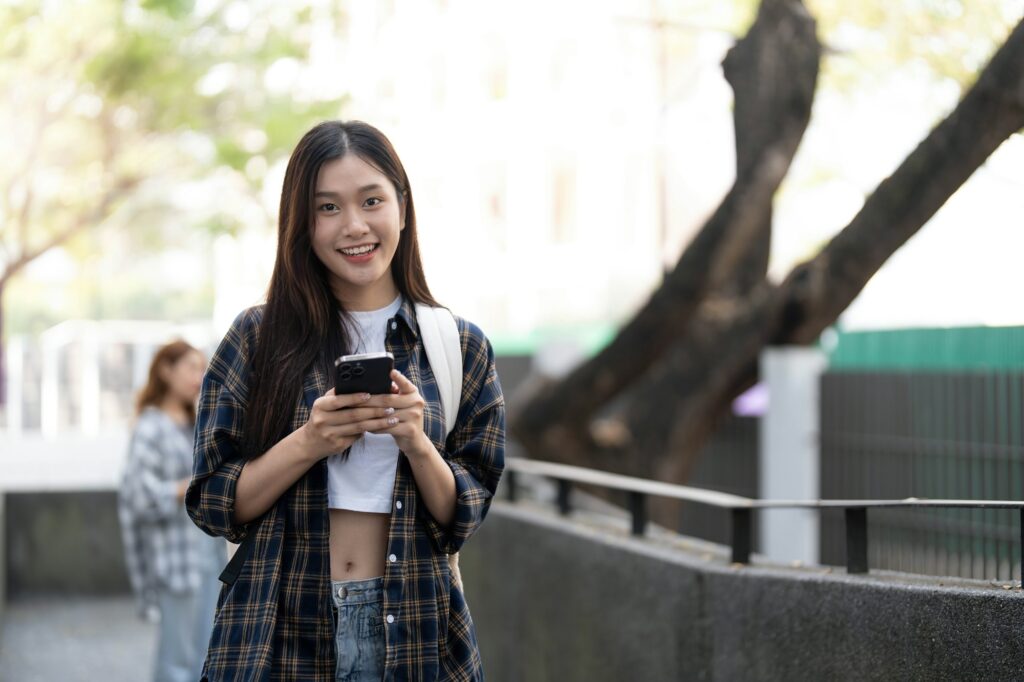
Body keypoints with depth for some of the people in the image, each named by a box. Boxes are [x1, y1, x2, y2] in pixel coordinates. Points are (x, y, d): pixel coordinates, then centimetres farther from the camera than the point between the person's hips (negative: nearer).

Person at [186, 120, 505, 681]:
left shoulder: (461, 347, 2)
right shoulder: (258, 337, -2)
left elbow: (463, 519, 1)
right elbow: (211, 505, -4)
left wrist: (417, 444, -17)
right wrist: (308, 442, -19)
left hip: (415, 633, 1)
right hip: (278, 631, -1)